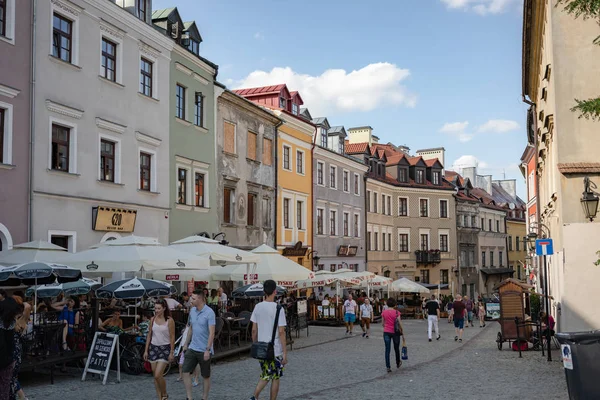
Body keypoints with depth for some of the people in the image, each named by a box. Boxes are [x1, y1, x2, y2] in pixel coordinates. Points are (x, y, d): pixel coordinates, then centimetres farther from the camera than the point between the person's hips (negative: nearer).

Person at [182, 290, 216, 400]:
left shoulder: (209, 312, -16)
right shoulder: (192, 311, 6)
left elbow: (212, 333, -18)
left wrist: (207, 350, -22)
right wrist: (186, 344, 18)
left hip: (204, 350, -6)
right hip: (192, 348, 6)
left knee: (206, 376, 8)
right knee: (186, 372, -3)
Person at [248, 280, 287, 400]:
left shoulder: (258, 307, 1)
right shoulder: (278, 308, -14)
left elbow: (254, 330, 5)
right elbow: (281, 332, -15)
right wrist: (285, 353, -10)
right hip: (276, 350, -5)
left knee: (265, 376, 17)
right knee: (275, 378, 10)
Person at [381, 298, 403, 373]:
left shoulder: (384, 312, -4)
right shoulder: (396, 312, -11)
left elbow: (382, 323, 4)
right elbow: (399, 323, -10)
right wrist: (402, 330, 5)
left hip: (386, 332, 1)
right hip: (395, 332, -1)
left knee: (387, 349, 4)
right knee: (396, 348, 18)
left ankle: (388, 367, -1)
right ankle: (398, 363, 36)